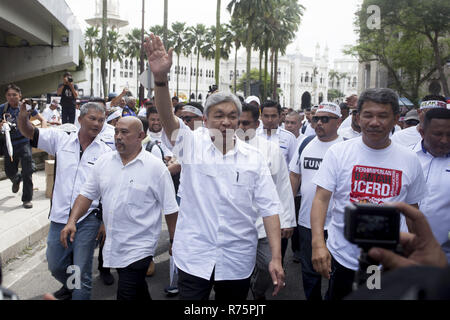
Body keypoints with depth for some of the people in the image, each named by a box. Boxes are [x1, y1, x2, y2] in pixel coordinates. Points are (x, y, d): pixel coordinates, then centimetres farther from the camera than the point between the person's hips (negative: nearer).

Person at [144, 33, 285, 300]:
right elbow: (167, 117, -21)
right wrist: (160, 77, -39)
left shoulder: (254, 159, 0)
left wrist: (276, 258, -9)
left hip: (237, 260, 2)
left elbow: (269, 208, -2)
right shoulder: (191, 145, -3)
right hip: (194, 257, -1)